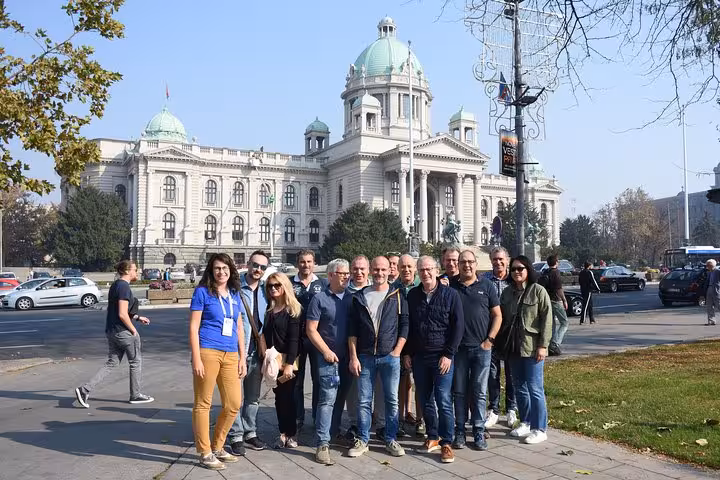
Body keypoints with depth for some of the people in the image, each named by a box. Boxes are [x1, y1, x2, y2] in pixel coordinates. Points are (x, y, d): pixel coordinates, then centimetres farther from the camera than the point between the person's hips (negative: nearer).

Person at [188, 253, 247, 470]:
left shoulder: (235, 295, 14)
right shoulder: (202, 292, -1)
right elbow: (193, 327, -5)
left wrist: (242, 358, 13)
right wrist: (196, 359, -11)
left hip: (230, 355, 6)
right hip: (207, 352, -5)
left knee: (234, 404, 7)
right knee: (203, 403, 3)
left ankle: (217, 447, 26)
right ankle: (205, 453, 16)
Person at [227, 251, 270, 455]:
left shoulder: (265, 291, 9)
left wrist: (263, 344, 12)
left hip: (256, 351, 5)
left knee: (253, 396, 15)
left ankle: (250, 432, 27)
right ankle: (236, 436, 13)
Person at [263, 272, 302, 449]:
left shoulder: (293, 309, -6)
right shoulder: (268, 309, 10)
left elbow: (294, 339, -12)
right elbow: (265, 335, 9)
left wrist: (289, 364, -18)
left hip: (287, 360, -4)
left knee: (287, 397, 0)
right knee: (279, 398, 9)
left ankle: (291, 434, 14)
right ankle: (283, 433, 19)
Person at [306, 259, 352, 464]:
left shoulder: (351, 298, 8)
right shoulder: (320, 299, -4)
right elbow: (311, 329, -6)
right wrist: (326, 351, -11)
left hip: (348, 357, 5)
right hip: (329, 356, -5)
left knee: (340, 398, 13)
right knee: (328, 399, -9)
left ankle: (333, 433, 28)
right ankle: (322, 444, -6)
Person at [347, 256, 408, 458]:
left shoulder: (397, 296, 3)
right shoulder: (359, 297, 5)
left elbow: (404, 325, 2)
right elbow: (352, 330, 4)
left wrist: (397, 352, -6)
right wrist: (353, 357, -2)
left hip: (390, 357, -1)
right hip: (365, 357, 1)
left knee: (392, 400, 7)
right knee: (363, 401, 6)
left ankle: (391, 439, 20)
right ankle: (362, 440, 18)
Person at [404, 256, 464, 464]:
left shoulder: (450, 294, -5)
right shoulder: (412, 295, 5)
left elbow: (458, 326, -6)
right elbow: (406, 326, 11)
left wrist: (448, 354, -10)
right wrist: (407, 353, 6)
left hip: (442, 357, -4)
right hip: (418, 357, 4)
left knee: (444, 401, -5)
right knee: (425, 400, 11)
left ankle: (446, 443, 6)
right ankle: (433, 437, 26)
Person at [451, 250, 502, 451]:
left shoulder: (486, 285, 4)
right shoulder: (450, 286, 4)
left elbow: (497, 315, 5)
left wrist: (490, 339, -4)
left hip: (482, 348, 0)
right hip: (458, 348, 1)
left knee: (479, 393, 6)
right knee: (459, 392, 8)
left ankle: (479, 432, 16)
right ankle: (460, 432, 18)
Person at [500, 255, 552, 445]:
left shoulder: (538, 291, -7)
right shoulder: (507, 292, 9)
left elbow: (547, 319, -10)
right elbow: (503, 318, 14)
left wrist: (543, 345, -14)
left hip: (532, 347, -6)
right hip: (513, 347, 6)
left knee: (535, 388, -1)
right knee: (520, 387, 14)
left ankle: (540, 429, 9)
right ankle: (525, 423, 28)